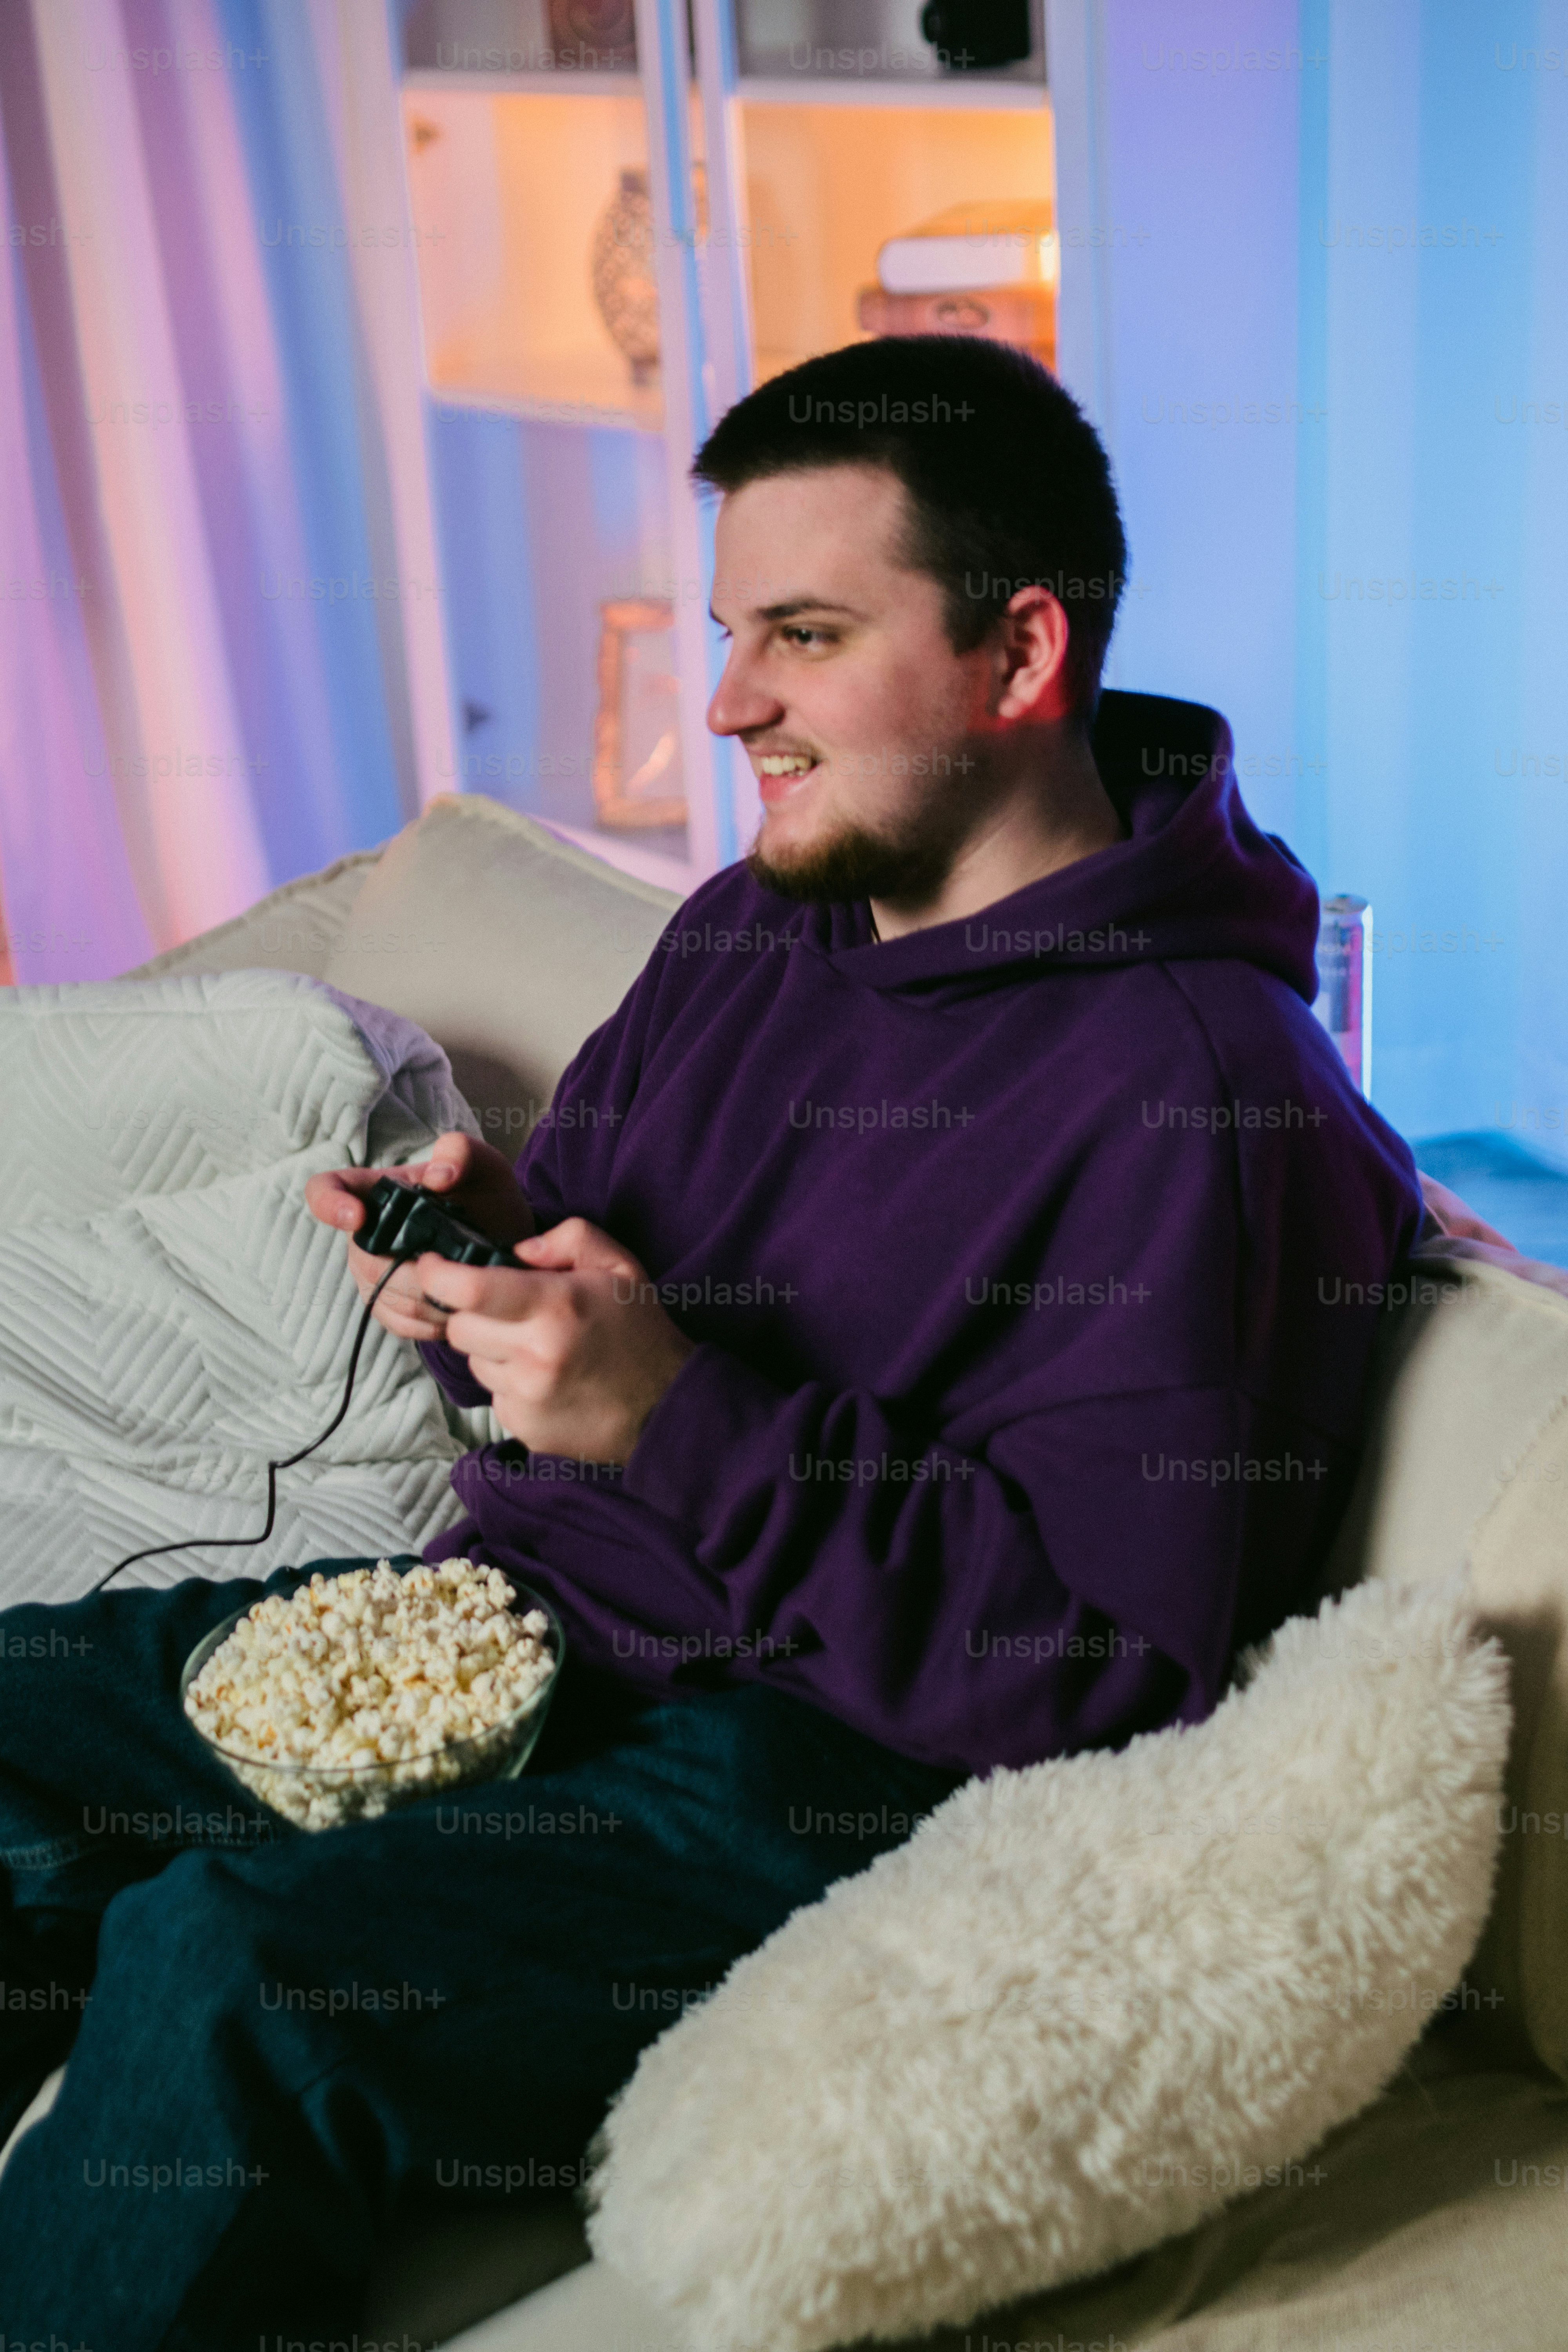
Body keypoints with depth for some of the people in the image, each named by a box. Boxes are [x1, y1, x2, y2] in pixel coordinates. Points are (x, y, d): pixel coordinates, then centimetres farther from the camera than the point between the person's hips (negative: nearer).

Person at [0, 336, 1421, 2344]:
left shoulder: (1205, 1102, -18)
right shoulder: (750, 926, 9)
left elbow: (1112, 1664, -21)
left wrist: (682, 1423, -27)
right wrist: (488, 1254, -6)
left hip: (804, 1767, -8)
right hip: (515, 1597, 9)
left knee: (226, 1973, -28)